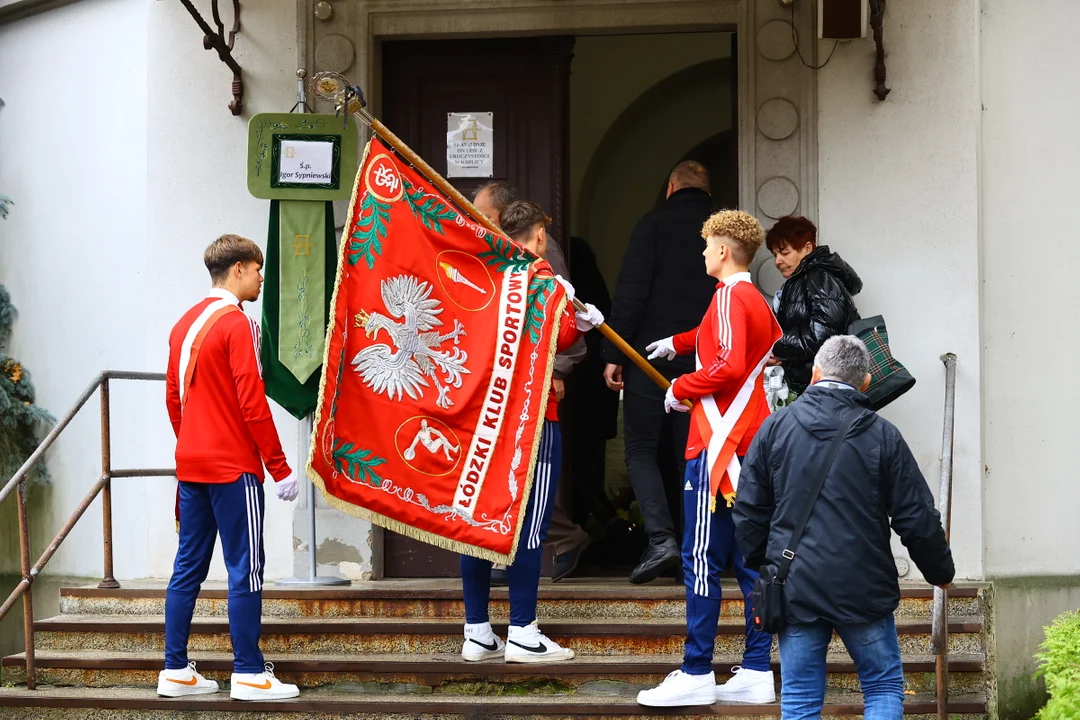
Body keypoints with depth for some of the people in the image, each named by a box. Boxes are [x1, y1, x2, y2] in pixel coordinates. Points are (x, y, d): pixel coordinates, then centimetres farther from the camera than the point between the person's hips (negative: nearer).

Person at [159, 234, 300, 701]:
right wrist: (280, 468, -13)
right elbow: (252, 401, -17)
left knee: (188, 566, 10)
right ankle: (249, 675, -2)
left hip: (190, 465, 8)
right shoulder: (236, 324, -13)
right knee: (245, 569, -4)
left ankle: (175, 671, 12)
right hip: (234, 467, -8)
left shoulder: (185, 324, 12)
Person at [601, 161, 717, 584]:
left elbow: (631, 291, -11)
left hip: (651, 356, -4)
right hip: (702, 362, 4)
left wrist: (613, 353, -8)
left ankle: (661, 538, -14)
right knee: (691, 456, 10)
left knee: (641, 449, 3)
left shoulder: (653, 225, -3)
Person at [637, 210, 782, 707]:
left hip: (718, 444, -9)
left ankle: (696, 674, -7)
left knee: (702, 559, -7)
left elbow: (730, 365, -22)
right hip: (752, 440, 9)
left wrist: (681, 388, -9)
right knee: (750, 559, 8)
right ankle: (757, 672, 8)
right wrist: (677, 344, 46)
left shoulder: (729, 296, -11)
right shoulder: (758, 301, 17)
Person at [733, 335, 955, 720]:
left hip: (795, 587, 1)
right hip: (863, 588, -1)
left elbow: (748, 510, 6)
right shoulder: (883, 435, -3)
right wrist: (940, 570, 15)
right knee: (885, 687, 12)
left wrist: (760, 560, 22)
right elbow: (917, 517, 0)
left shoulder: (776, 427, 1)